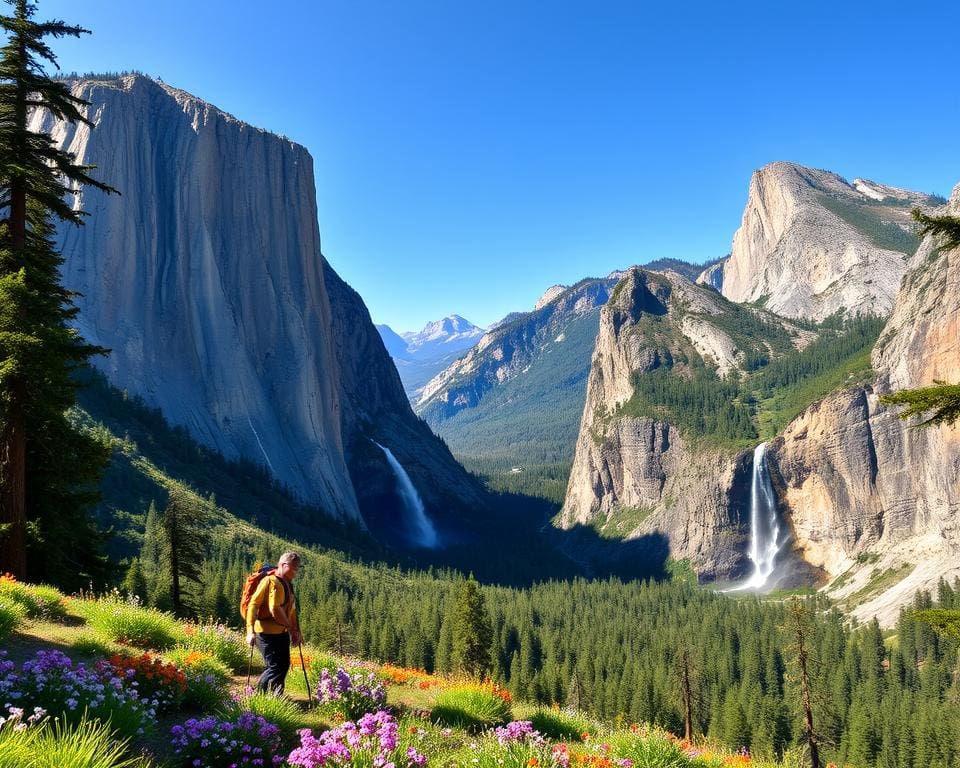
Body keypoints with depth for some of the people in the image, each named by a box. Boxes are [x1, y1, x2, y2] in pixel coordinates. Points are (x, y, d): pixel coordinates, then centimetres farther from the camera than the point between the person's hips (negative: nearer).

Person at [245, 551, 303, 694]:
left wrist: (296, 631, 15)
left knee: (284, 665, 11)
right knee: (275, 667, -9)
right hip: (266, 632, -8)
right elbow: (253, 604, -17)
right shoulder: (270, 581, -13)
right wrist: (250, 631, -23)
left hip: (282, 632, 8)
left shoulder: (288, 584, 13)